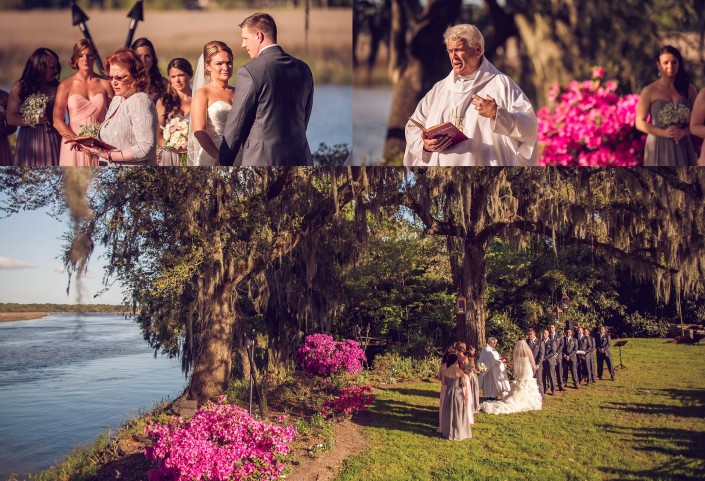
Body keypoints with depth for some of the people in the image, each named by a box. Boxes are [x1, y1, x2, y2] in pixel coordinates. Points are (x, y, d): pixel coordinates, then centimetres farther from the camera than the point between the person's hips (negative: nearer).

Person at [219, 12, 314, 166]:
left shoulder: (248, 72, -11)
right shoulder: (303, 69, 8)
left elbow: (236, 124, -5)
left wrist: (223, 162, 6)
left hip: (262, 160, -6)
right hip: (300, 159, 6)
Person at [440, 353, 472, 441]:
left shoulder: (445, 371, -6)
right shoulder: (460, 371, -18)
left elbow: (444, 382, 3)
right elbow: (463, 384, -13)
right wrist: (463, 376, 5)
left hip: (448, 392, 4)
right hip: (458, 393, -4)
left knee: (449, 412, 16)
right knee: (458, 413, 9)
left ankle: (448, 432, 24)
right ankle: (458, 433, 16)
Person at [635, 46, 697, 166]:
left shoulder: (689, 89, 8)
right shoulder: (649, 91, -1)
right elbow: (640, 122, -2)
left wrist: (683, 132, -11)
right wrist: (663, 133, -14)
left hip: (683, 146, 3)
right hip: (659, 146, -3)